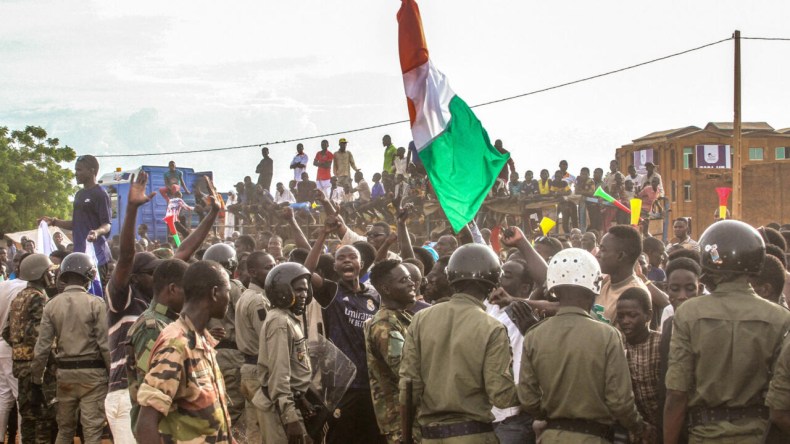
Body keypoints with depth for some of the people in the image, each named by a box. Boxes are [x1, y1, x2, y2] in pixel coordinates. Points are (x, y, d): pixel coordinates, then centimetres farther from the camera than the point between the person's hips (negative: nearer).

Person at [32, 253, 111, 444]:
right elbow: (105, 344, -11)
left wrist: (37, 379, 10)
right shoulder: (95, 303, -8)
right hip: (92, 372, -3)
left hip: (65, 371, 3)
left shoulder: (52, 305, 1)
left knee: (64, 428, 16)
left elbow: (42, 347, 0)